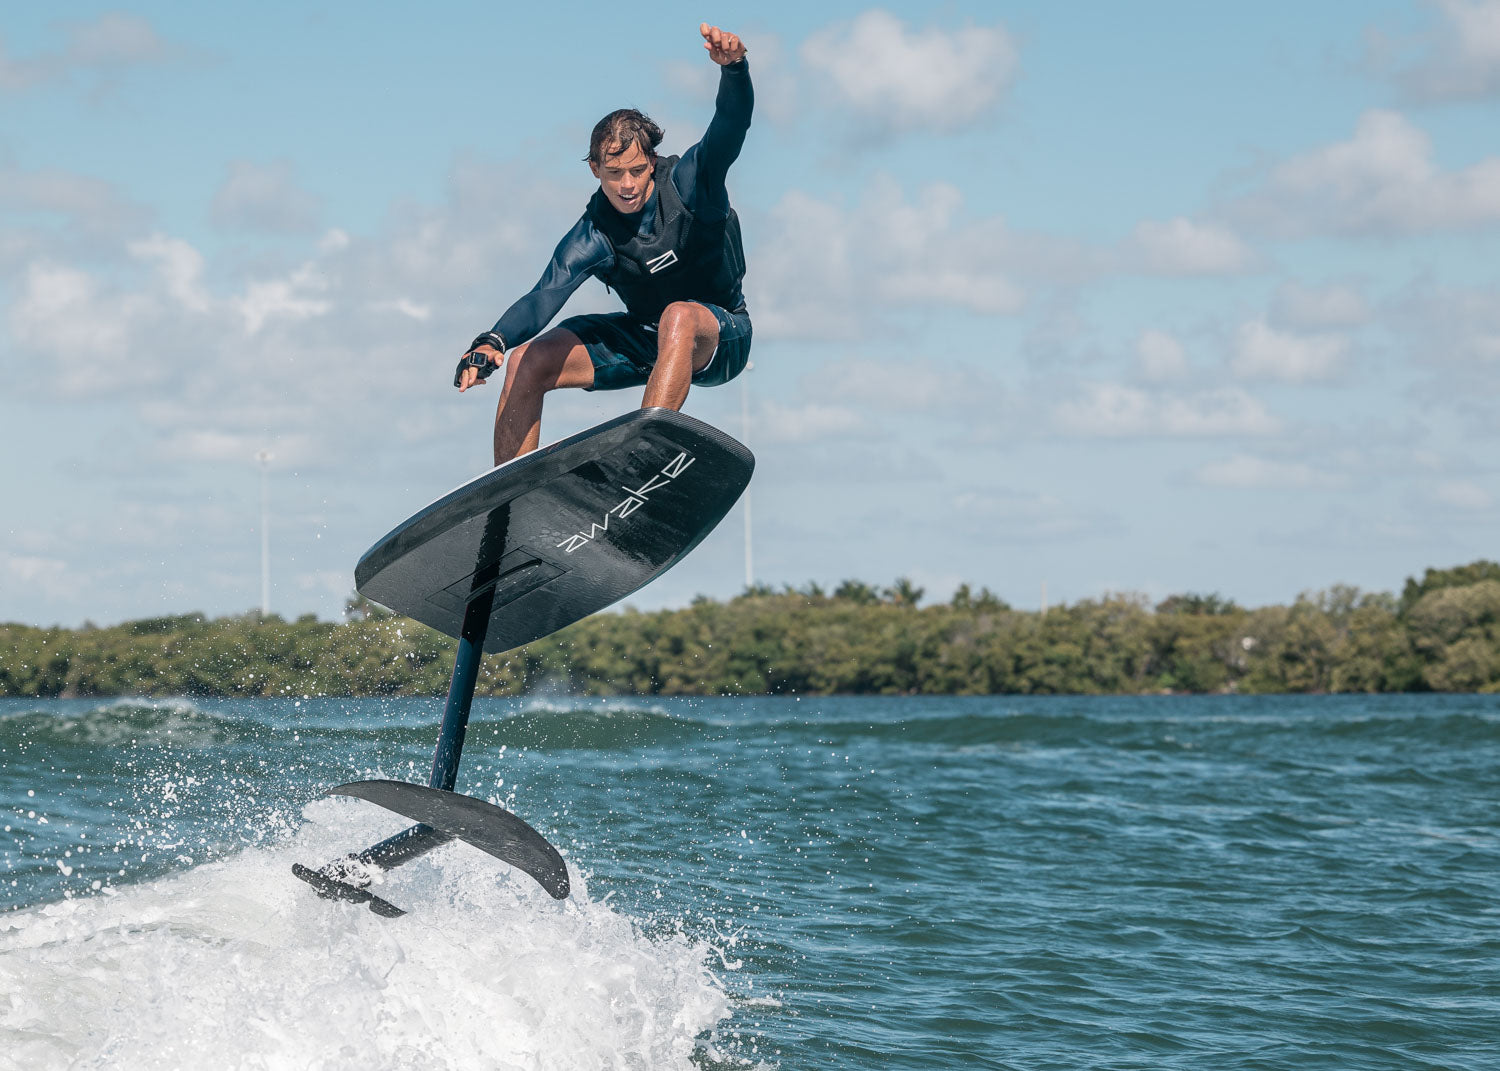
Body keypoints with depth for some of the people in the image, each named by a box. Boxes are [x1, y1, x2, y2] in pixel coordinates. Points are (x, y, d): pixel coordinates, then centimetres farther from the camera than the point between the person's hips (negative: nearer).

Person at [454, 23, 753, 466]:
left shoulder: (689, 181, -19)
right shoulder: (593, 235, -14)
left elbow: (731, 127, -35)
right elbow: (544, 296, -27)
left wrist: (733, 67, -57)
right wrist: (492, 343, -47)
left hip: (719, 335, -4)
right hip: (644, 337, 4)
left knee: (678, 317, -40)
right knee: (525, 363, -9)